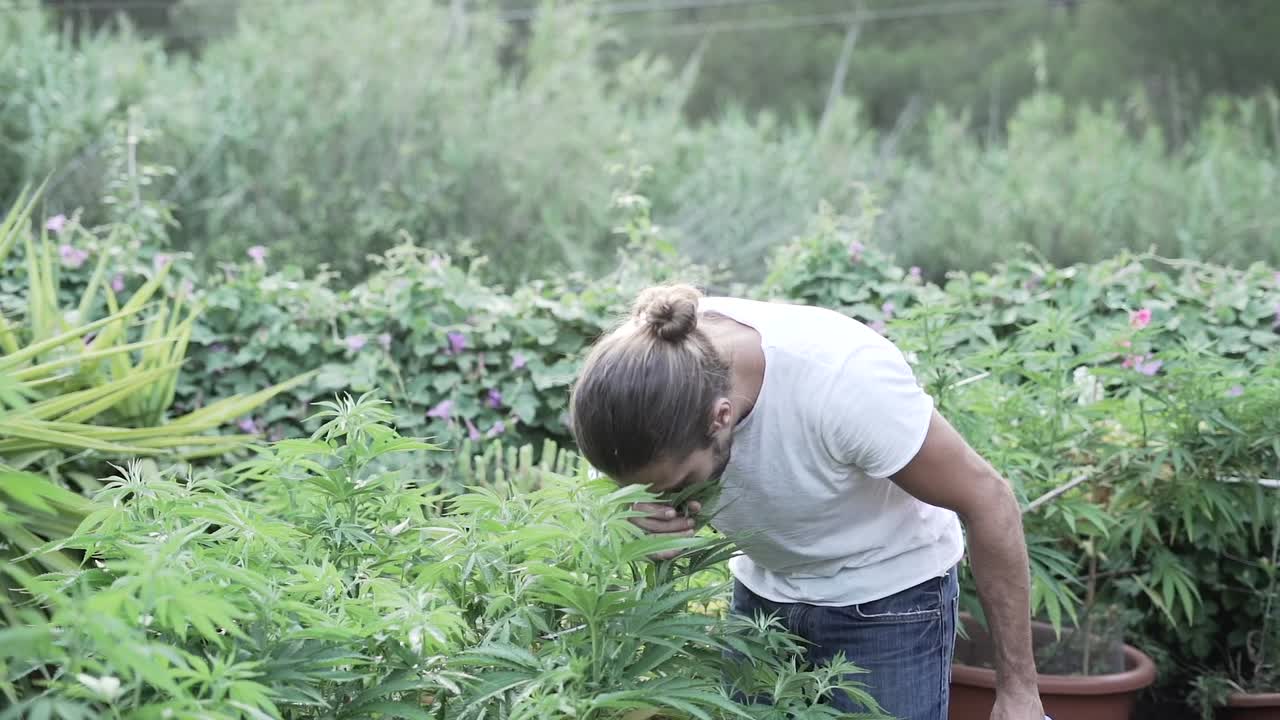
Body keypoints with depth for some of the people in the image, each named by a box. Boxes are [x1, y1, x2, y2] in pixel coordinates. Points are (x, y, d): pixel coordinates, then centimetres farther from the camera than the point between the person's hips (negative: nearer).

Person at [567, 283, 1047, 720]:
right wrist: (651, 510, -27)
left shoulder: (846, 383, -36)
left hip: (886, 597, -4)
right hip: (761, 591, 5)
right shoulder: (644, 359, -23)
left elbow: (987, 500, -22)